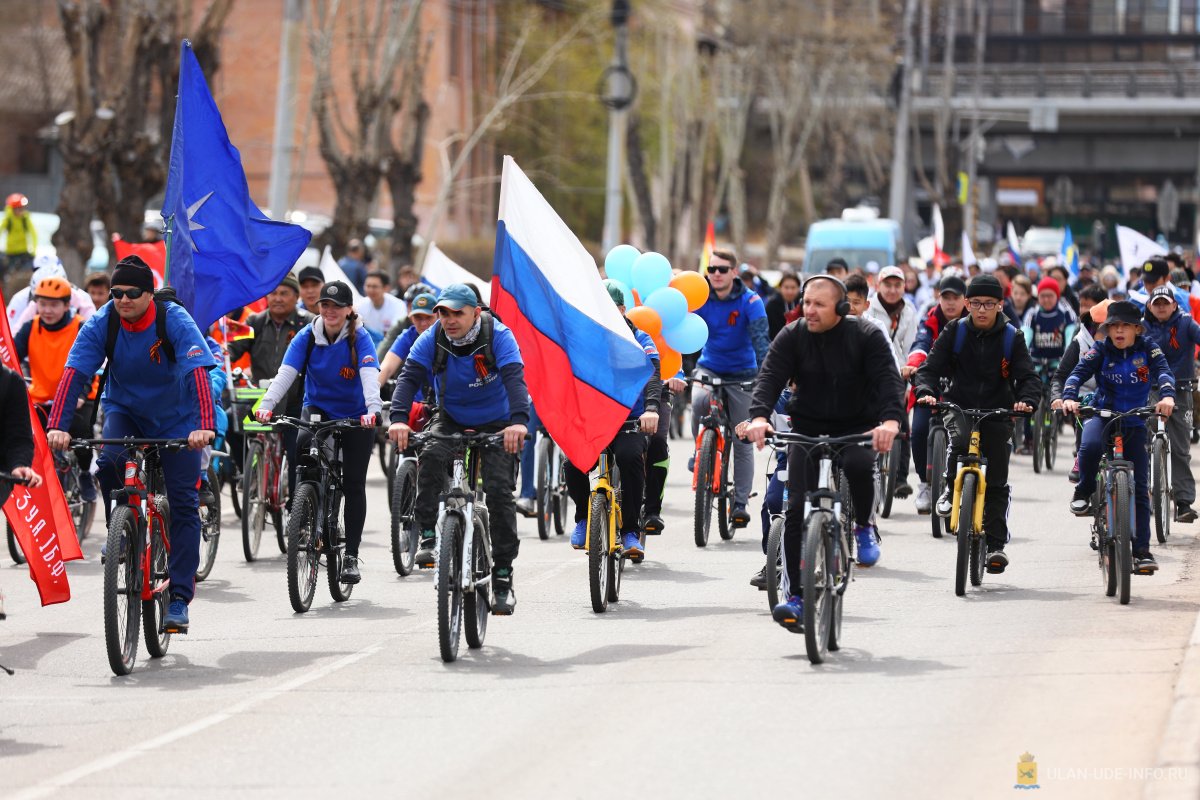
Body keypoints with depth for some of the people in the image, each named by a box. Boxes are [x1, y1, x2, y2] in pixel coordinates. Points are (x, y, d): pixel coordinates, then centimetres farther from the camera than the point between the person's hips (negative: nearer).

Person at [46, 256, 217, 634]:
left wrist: (204, 427, -48)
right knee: (110, 462, -29)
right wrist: (57, 426, -37)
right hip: (124, 410, 2)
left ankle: (179, 596, -3)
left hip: (175, 418, -2)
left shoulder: (175, 322, -24)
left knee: (183, 503, -8)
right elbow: (74, 374, -24)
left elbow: (198, 373, -34)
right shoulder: (101, 324, -17)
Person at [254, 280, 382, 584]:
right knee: (303, 445, -30)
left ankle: (351, 556, 5)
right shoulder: (307, 336, -10)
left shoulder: (360, 339, -15)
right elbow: (285, 374, -22)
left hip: (355, 418, -1)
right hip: (318, 408, 1)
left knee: (353, 485, -3)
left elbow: (370, 376, -30)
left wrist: (372, 409, -49)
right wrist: (266, 405, -39)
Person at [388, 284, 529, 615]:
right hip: (451, 421, 2)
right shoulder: (432, 339, -13)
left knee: (499, 491, -14)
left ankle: (503, 577, -7)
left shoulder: (498, 336, -21)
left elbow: (514, 377, -34)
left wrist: (518, 421, -51)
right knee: (431, 457, -30)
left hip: (496, 425, -2)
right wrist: (398, 419, -42)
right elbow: (409, 376, -24)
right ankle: (428, 538, -23)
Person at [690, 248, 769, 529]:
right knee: (699, 400, -33)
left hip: (741, 375, -1)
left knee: (742, 441, 0)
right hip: (709, 367, 1)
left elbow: (760, 339, -24)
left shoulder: (749, 301, -15)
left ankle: (740, 504, 8)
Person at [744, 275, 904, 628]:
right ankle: (795, 596, -8)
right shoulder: (792, 337, -3)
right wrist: (759, 416, -37)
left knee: (859, 464, -36)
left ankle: (865, 526, -5)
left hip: (858, 428, -2)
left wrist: (890, 419, -42)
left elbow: (887, 379, -21)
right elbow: (770, 376, -16)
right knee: (797, 509, -12)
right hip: (808, 429, 2)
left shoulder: (866, 336, -9)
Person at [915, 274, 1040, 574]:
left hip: (998, 412, 0)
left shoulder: (1011, 338, 0)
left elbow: (1028, 377, -5)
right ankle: (951, 490, -7)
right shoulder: (955, 332, 1)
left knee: (997, 481, -4)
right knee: (959, 440, -35)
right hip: (960, 407, 0)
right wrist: (927, 391, -23)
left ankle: (996, 544, 3)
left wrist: (1026, 401, -27)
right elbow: (931, 366, -2)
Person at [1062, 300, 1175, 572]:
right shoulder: (1100, 351, -4)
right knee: (1090, 446, -37)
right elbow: (1078, 373, -16)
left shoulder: (1148, 350, -3)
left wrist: (1167, 396, -42)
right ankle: (1084, 492, -9)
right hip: (1102, 414, -1)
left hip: (1134, 423, 1)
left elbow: (1163, 372, -20)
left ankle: (1141, 550, 3)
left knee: (1140, 488, -2)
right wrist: (1069, 397, -38)